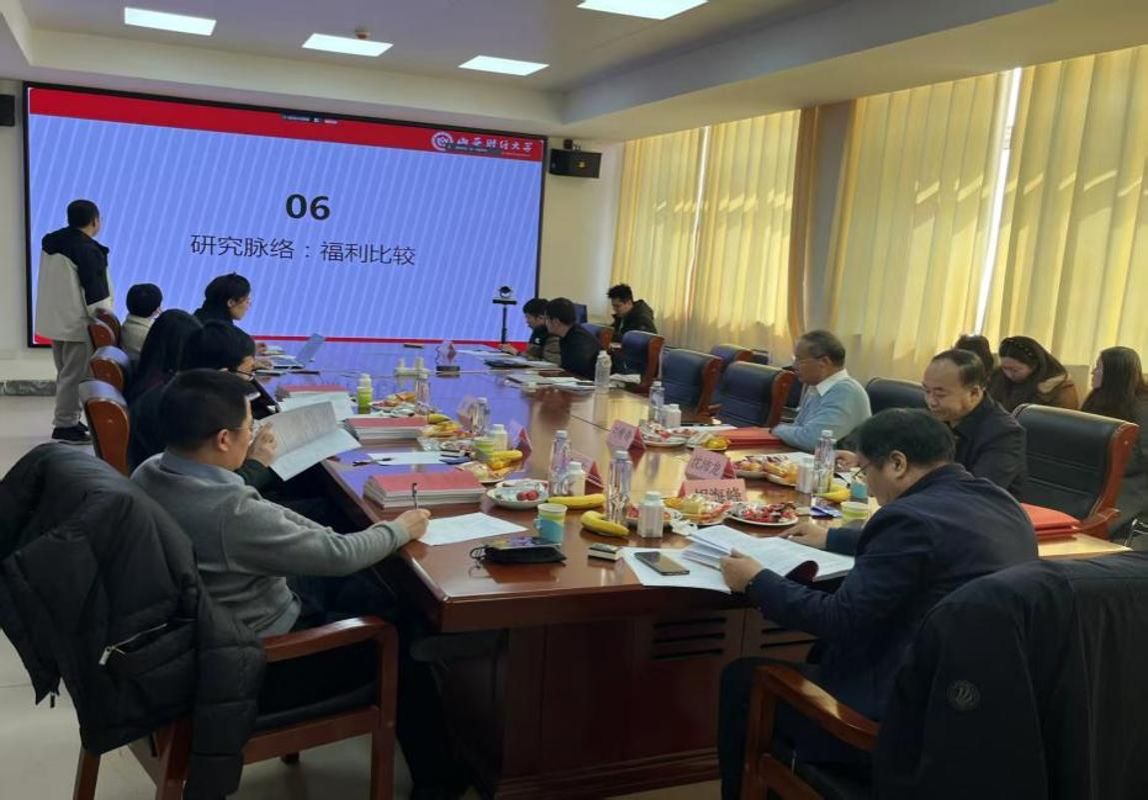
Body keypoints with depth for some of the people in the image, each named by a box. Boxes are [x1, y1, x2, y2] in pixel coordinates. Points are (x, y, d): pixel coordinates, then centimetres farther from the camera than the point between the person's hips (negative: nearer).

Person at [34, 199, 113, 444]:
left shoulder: (51, 243, 11)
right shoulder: (88, 249, -18)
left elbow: (54, 284, 17)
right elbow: (95, 291, -18)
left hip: (55, 319, 9)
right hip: (77, 322, -9)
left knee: (66, 373, 19)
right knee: (74, 375, -4)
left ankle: (66, 420, 26)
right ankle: (65, 426, -1)